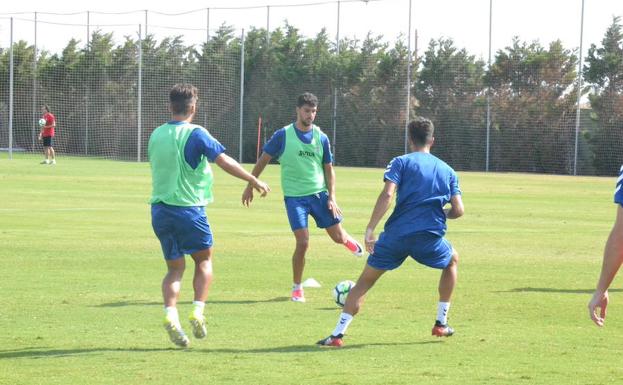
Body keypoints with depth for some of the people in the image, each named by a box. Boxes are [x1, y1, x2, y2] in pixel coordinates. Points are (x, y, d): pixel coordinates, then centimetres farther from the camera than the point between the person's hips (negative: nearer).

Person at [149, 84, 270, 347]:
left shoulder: (156, 135, 8)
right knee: (204, 259, 16)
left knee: (175, 267, 11)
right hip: (189, 208, -5)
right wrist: (254, 181, -6)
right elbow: (225, 162, -15)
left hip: (159, 209, 5)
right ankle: (198, 311, 0)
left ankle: (170, 314, -11)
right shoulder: (195, 134, -11)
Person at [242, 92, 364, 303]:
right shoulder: (283, 135, -7)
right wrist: (250, 186, 3)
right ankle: (297, 288, 4)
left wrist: (331, 197, -1)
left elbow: (329, 168, 8)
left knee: (338, 237, 7)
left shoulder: (321, 138, 2)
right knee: (303, 242, -13)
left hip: (319, 194, 3)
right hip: (295, 197, -3)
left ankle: (347, 240, 47)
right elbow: (263, 160, 2)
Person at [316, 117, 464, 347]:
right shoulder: (447, 171, 16)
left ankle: (338, 334, -1)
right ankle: (441, 323, 30)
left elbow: (387, 194, -10)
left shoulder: (400, 163, 6)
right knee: (452, 260, 33)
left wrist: (370, 229, -9)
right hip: (430, 237, 1)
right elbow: (458, 211, 11)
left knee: (365, 280, 11)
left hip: (396, 234, -1)